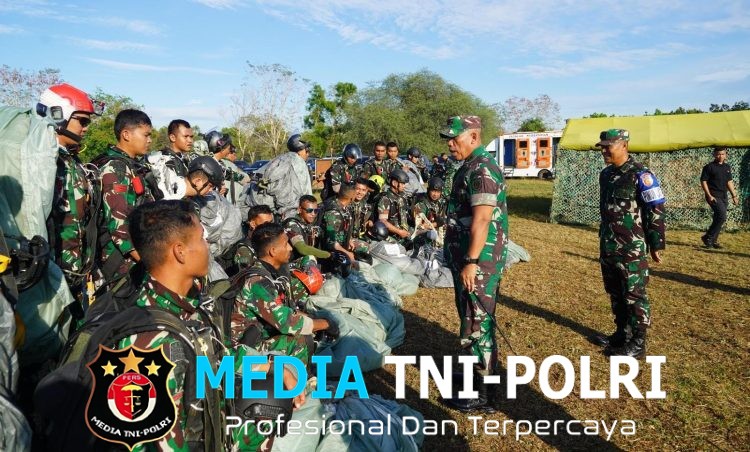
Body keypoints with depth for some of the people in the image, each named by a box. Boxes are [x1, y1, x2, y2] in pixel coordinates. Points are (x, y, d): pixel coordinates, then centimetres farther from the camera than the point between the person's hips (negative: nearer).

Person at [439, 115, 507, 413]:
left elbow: (481, 220, -24)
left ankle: (481, 394, 9)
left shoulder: (481, 169, -17)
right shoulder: (471, 167, 14)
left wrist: (471, 262, -25)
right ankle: (484, 370, 36)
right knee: (476, 320, 20)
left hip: (477, 262, -10)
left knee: (476, 325, -2)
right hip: (467, 259, 10)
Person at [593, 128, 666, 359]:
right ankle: (622, 333, 31)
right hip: (608, 247, 8)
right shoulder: (606, 174, 11)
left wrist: (656, 244, -12)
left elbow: (656, 211, -13)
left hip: (632, 248, -8)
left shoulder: (640, 175, -13)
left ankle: (638, 343, 12)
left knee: (634, 295, 1)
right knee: (615, 293, 17)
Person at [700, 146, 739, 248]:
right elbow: (703, 181, -8)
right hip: (714, 196, -7)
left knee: (718, 219, 7)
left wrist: (734, 195, 16)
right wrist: (709, 196, -15)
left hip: (723, 197, 7)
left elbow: (729, 182, 20)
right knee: (722, 216, -18)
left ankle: (713, 241, 16)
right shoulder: (709, 167, -6)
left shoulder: (727, 167, 14)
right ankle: (708, 237, -8)